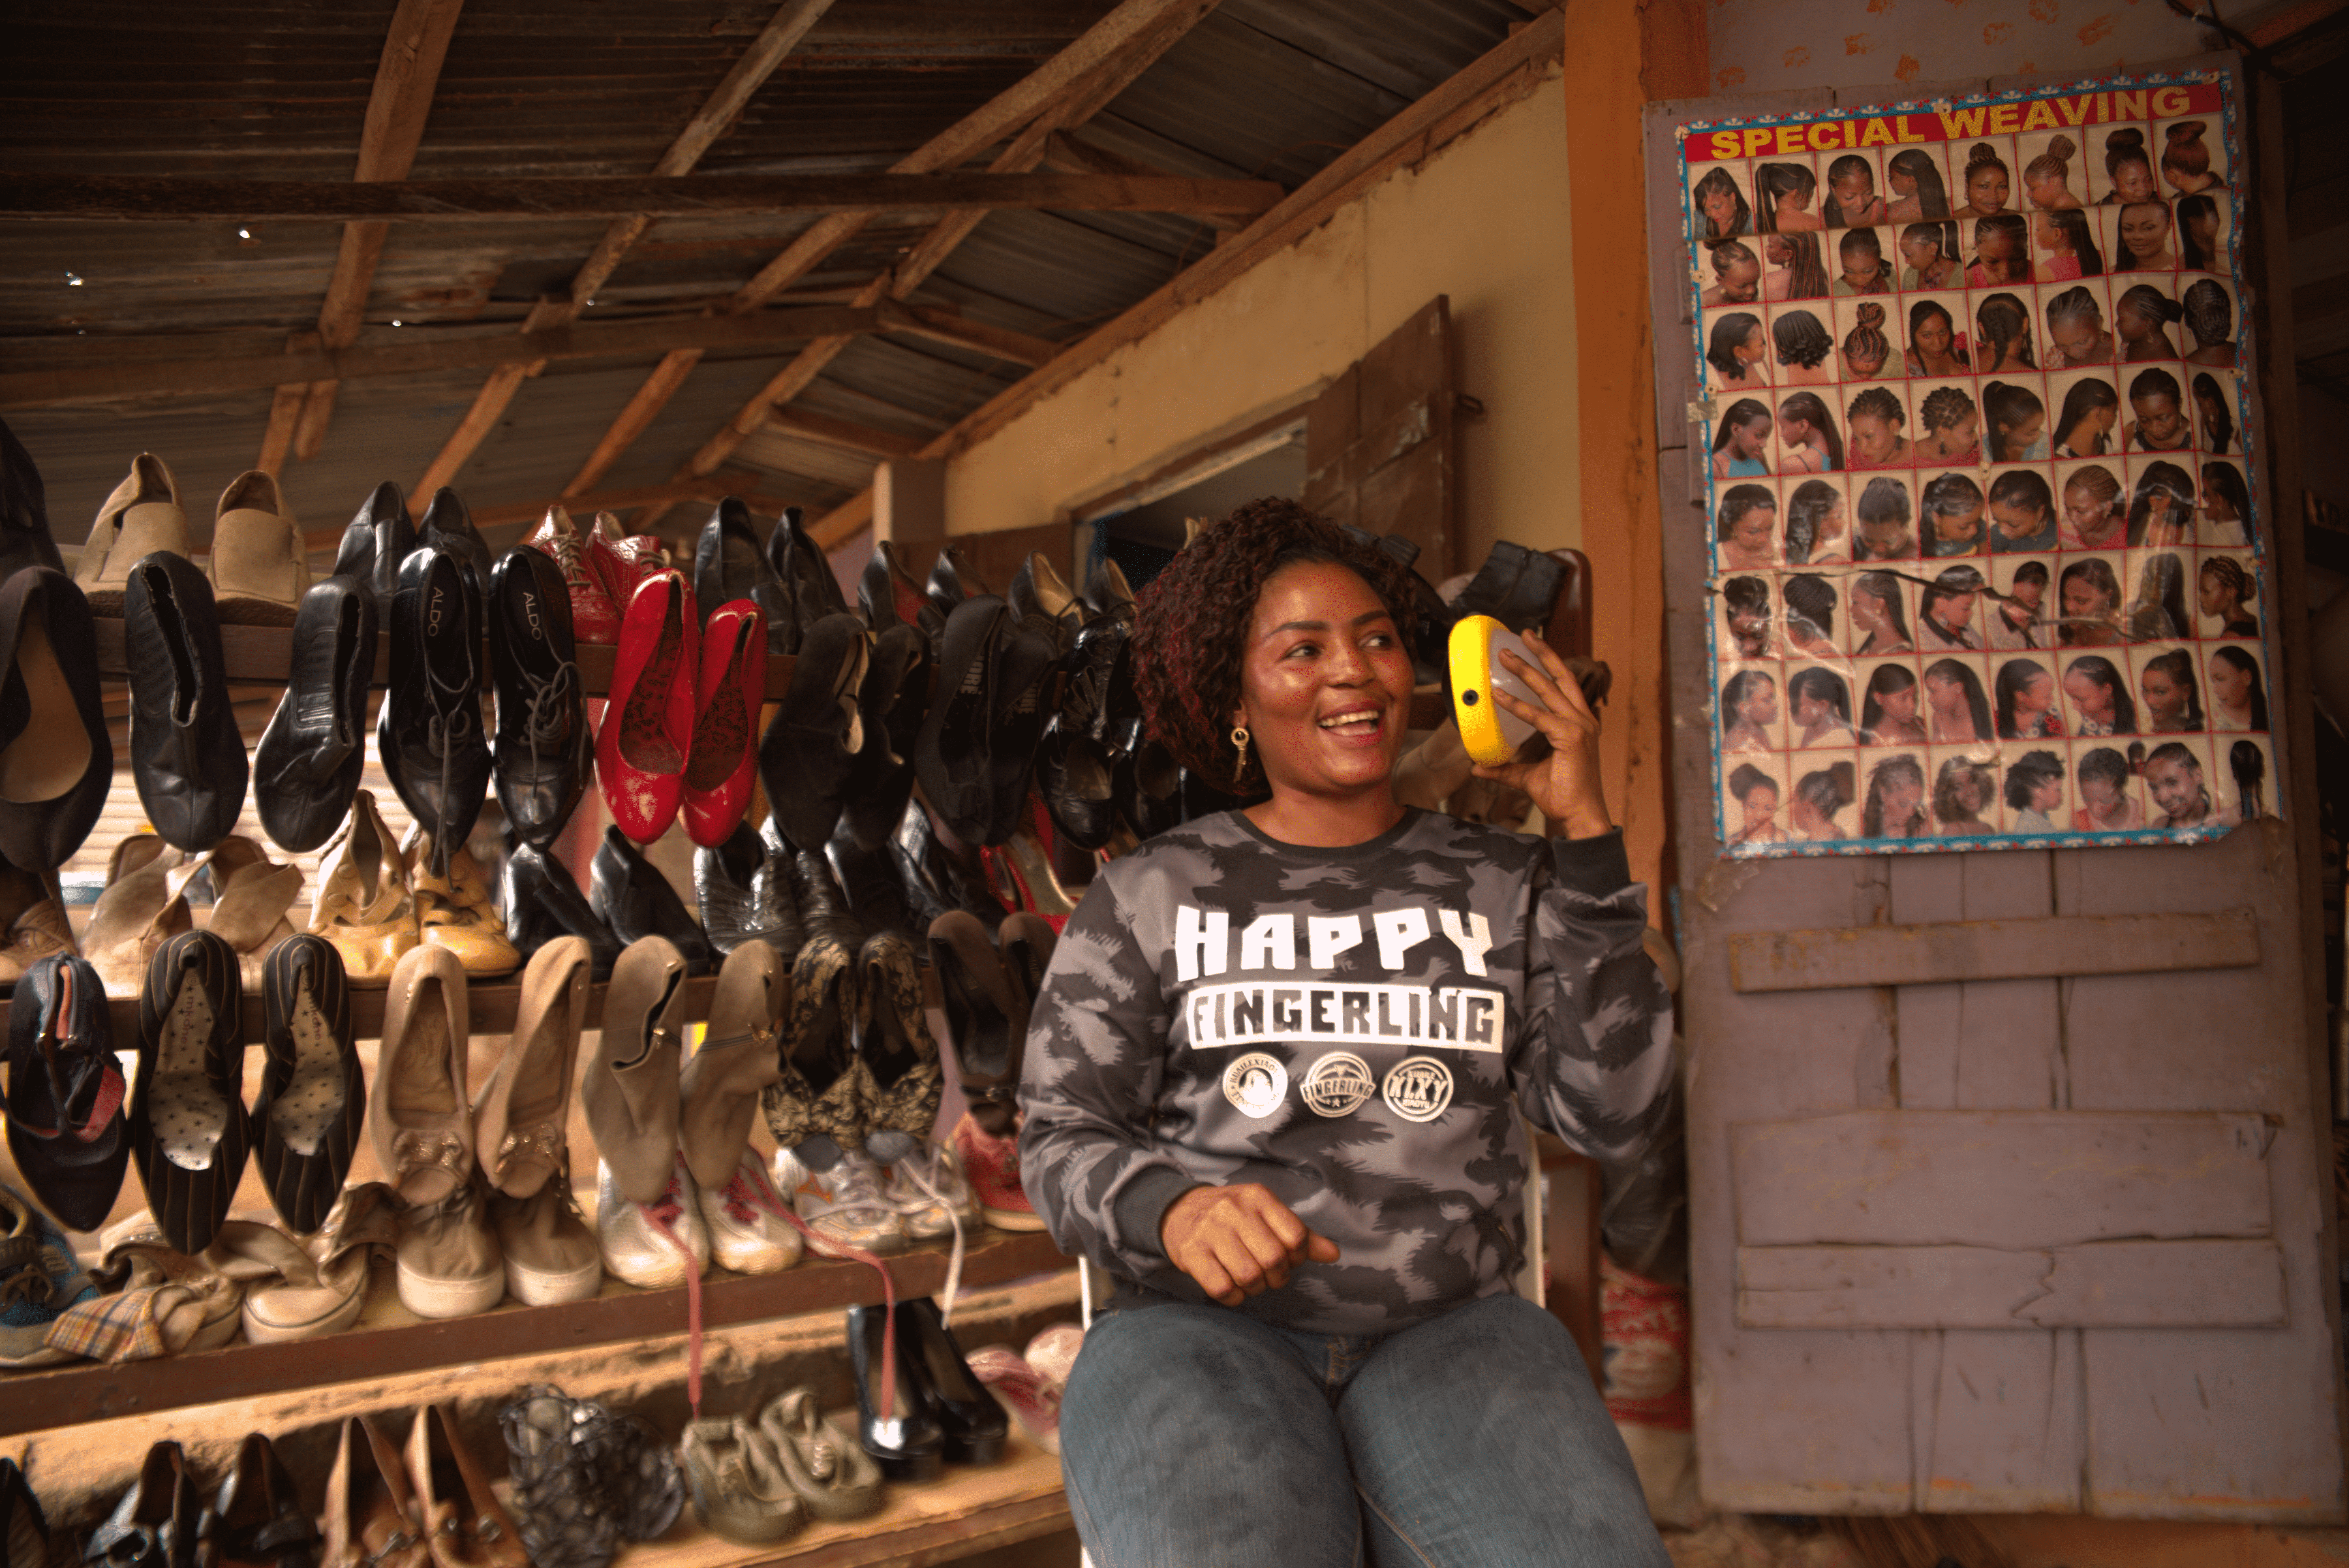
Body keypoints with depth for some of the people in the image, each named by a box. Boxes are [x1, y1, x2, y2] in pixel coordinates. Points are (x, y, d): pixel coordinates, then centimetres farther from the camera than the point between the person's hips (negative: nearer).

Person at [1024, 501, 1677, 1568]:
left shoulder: (1499, 885, 12)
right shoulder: (1148, 896, 9)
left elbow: (1614, 1121, 3)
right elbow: (1061, 1139, 6)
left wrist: (1586, 833, 0)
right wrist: (1172, 1210, -17)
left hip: (1450, 1327, 2)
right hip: (1203, 1326, -1)